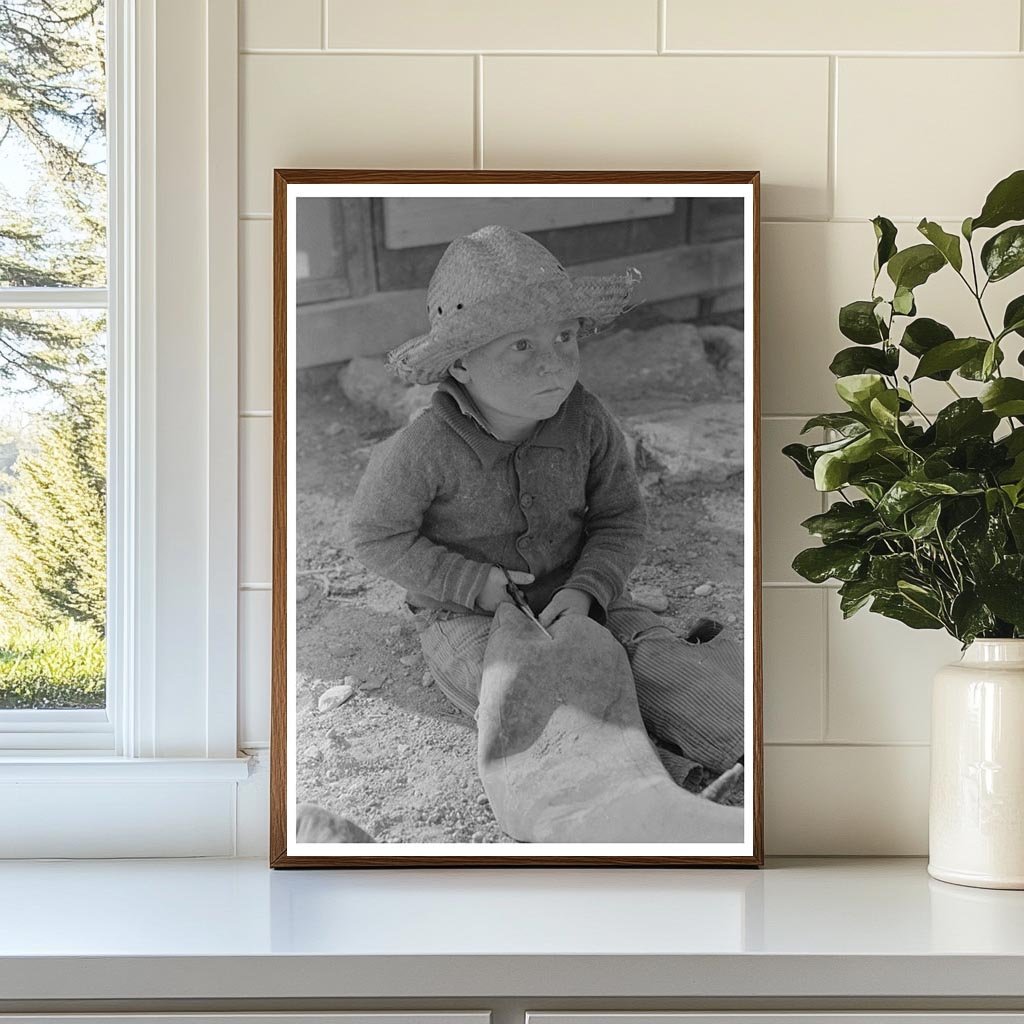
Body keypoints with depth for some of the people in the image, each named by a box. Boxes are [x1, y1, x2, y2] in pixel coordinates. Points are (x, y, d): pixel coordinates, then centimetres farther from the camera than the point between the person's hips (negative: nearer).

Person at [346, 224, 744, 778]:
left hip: (573, 593, 3)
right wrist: (474, 583, -17)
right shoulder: (425, 449, -20)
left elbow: (621, 520, -1)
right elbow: (377, 535, -9)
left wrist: (586, 589, -19)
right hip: (467, 616, -3)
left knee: (651, 654, -22)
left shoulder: (587, 423, -10)